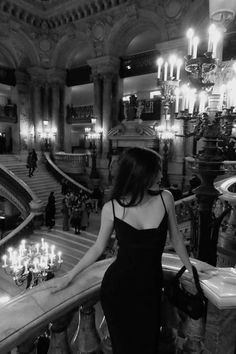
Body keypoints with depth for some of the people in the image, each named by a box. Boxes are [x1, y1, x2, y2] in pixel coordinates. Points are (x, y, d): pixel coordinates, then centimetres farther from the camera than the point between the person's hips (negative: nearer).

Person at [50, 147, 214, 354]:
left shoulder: (165, 198, -10)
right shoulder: (112, 208, -13)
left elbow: (175, 237, 6)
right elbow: (98, 248, 1)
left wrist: (190, 267, 19)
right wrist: (69, 277, 6)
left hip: (150, 291, 2)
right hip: (117, 289, -1)